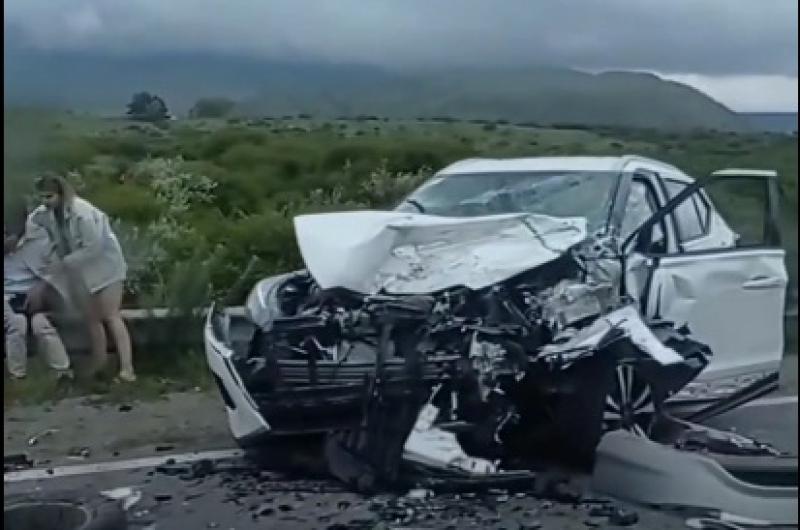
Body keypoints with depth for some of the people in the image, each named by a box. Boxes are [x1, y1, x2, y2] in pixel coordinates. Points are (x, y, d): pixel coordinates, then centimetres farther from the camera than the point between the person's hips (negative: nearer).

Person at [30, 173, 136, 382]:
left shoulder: (82, 212, -26)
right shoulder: (45, 213, -4)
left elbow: (93, 248, -26)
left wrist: (64, 262, -22)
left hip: (104, 266, -7)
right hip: (81, 271, 7)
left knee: (111, 317, -12)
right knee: (92, 319, 11)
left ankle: (127, 368, -16)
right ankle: (100, 367, 20)